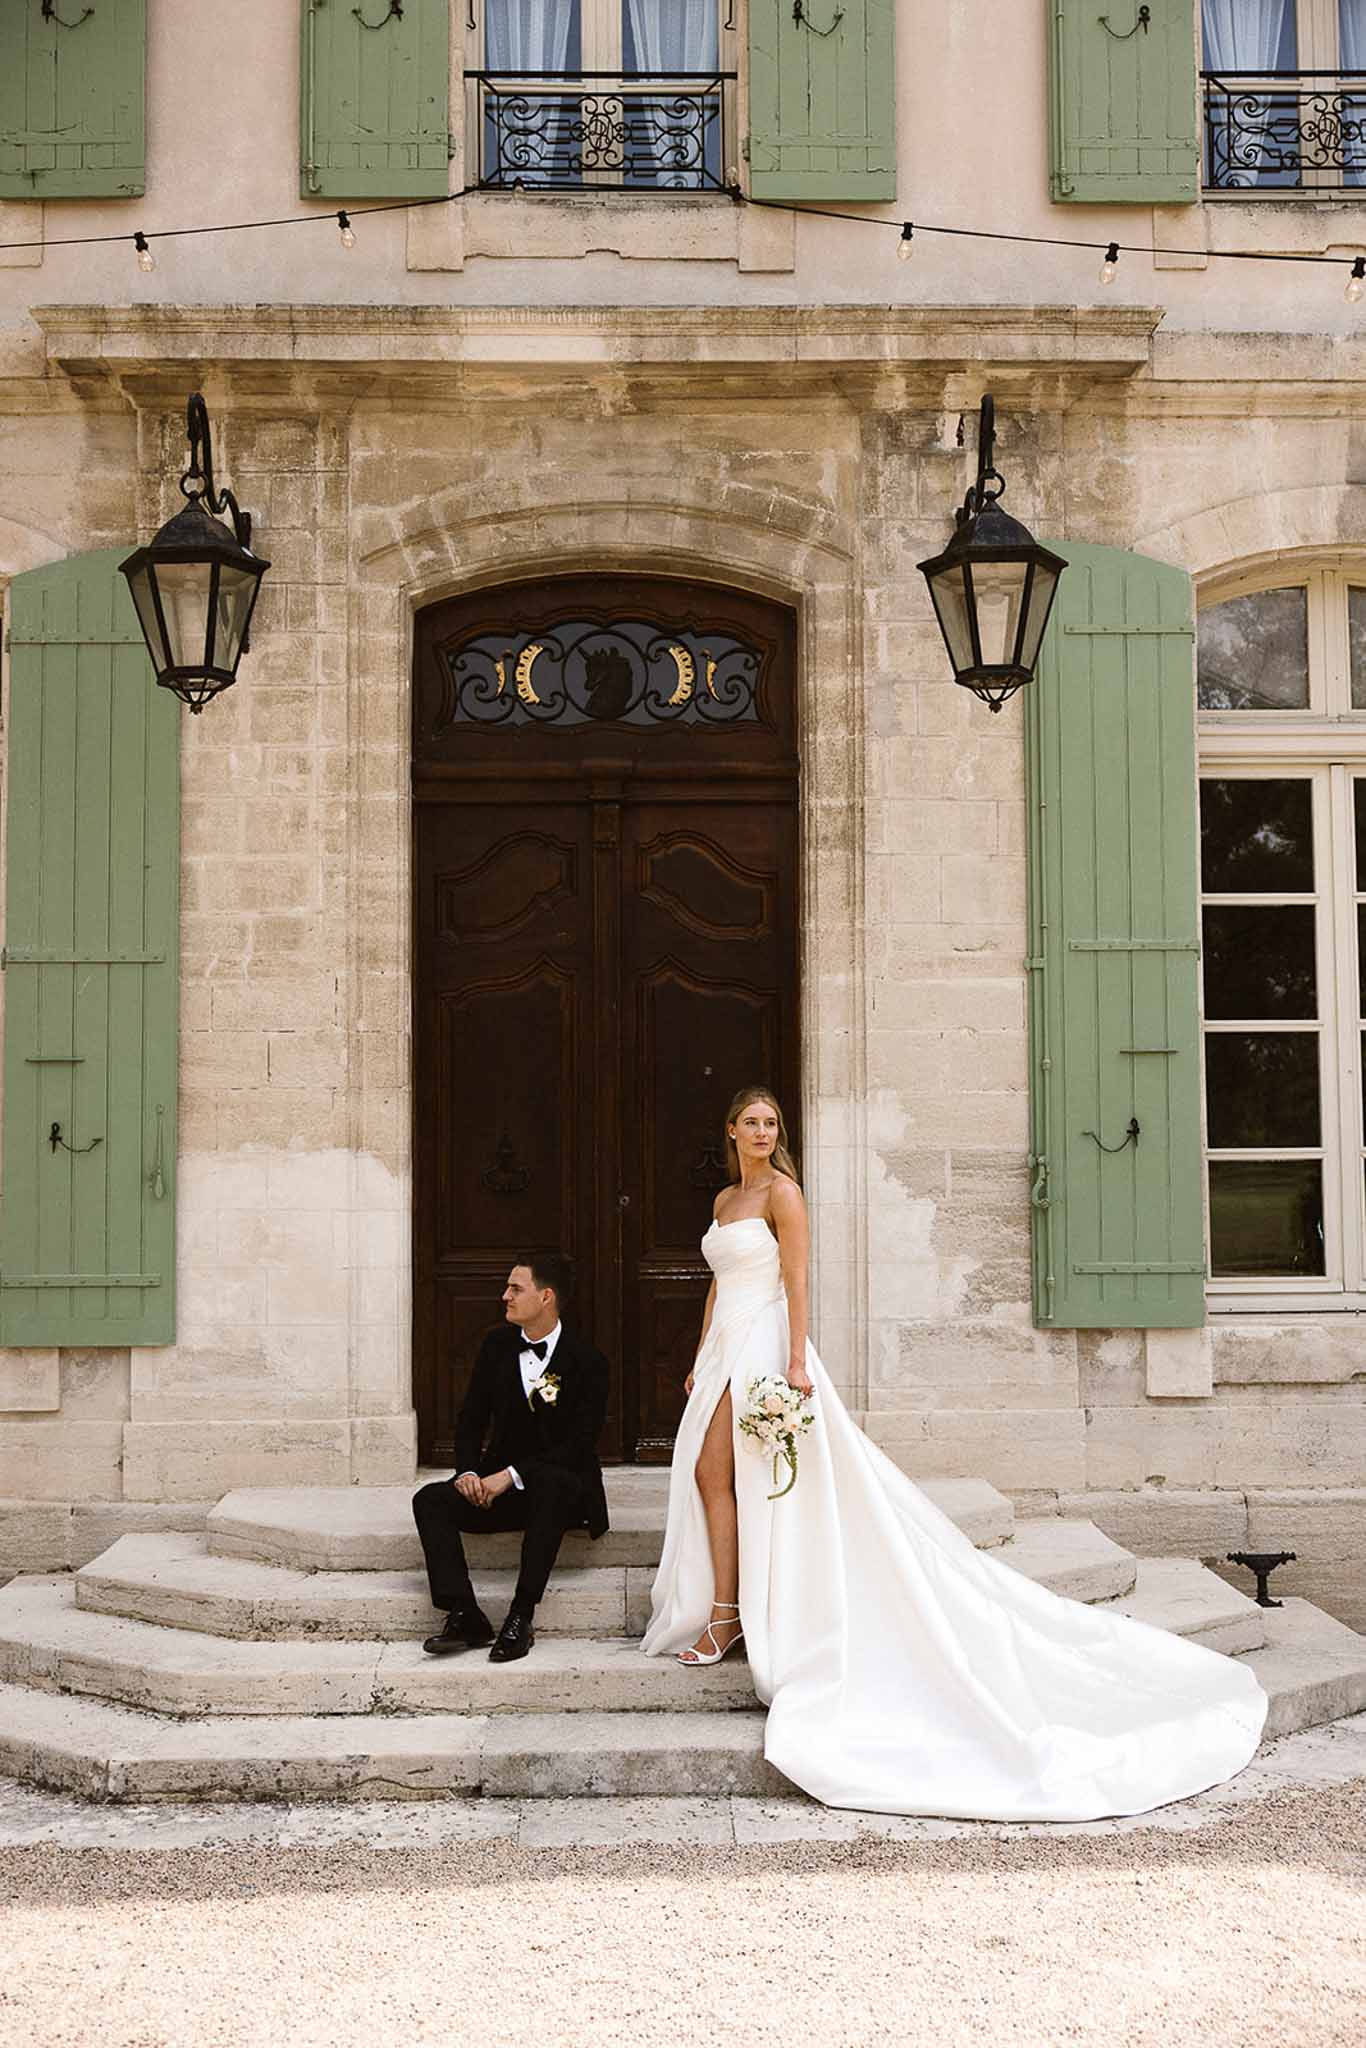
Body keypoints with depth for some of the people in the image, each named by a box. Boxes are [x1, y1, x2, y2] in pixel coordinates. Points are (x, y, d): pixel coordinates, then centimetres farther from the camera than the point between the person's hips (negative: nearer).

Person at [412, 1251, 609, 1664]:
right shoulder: (497, 1346, 6)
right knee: (430, 1499, -19)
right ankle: (464, 1616, -26)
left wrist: (510, 1475, -25)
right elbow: (471, 1419, 9)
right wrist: (468, 1472, -11)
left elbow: (579, 1446, -16)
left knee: (552, 1483, -39)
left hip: (563, 1488, -5)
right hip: (499, 1487, 5)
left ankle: (521, 1617, -36)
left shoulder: (586, 1362, -10)